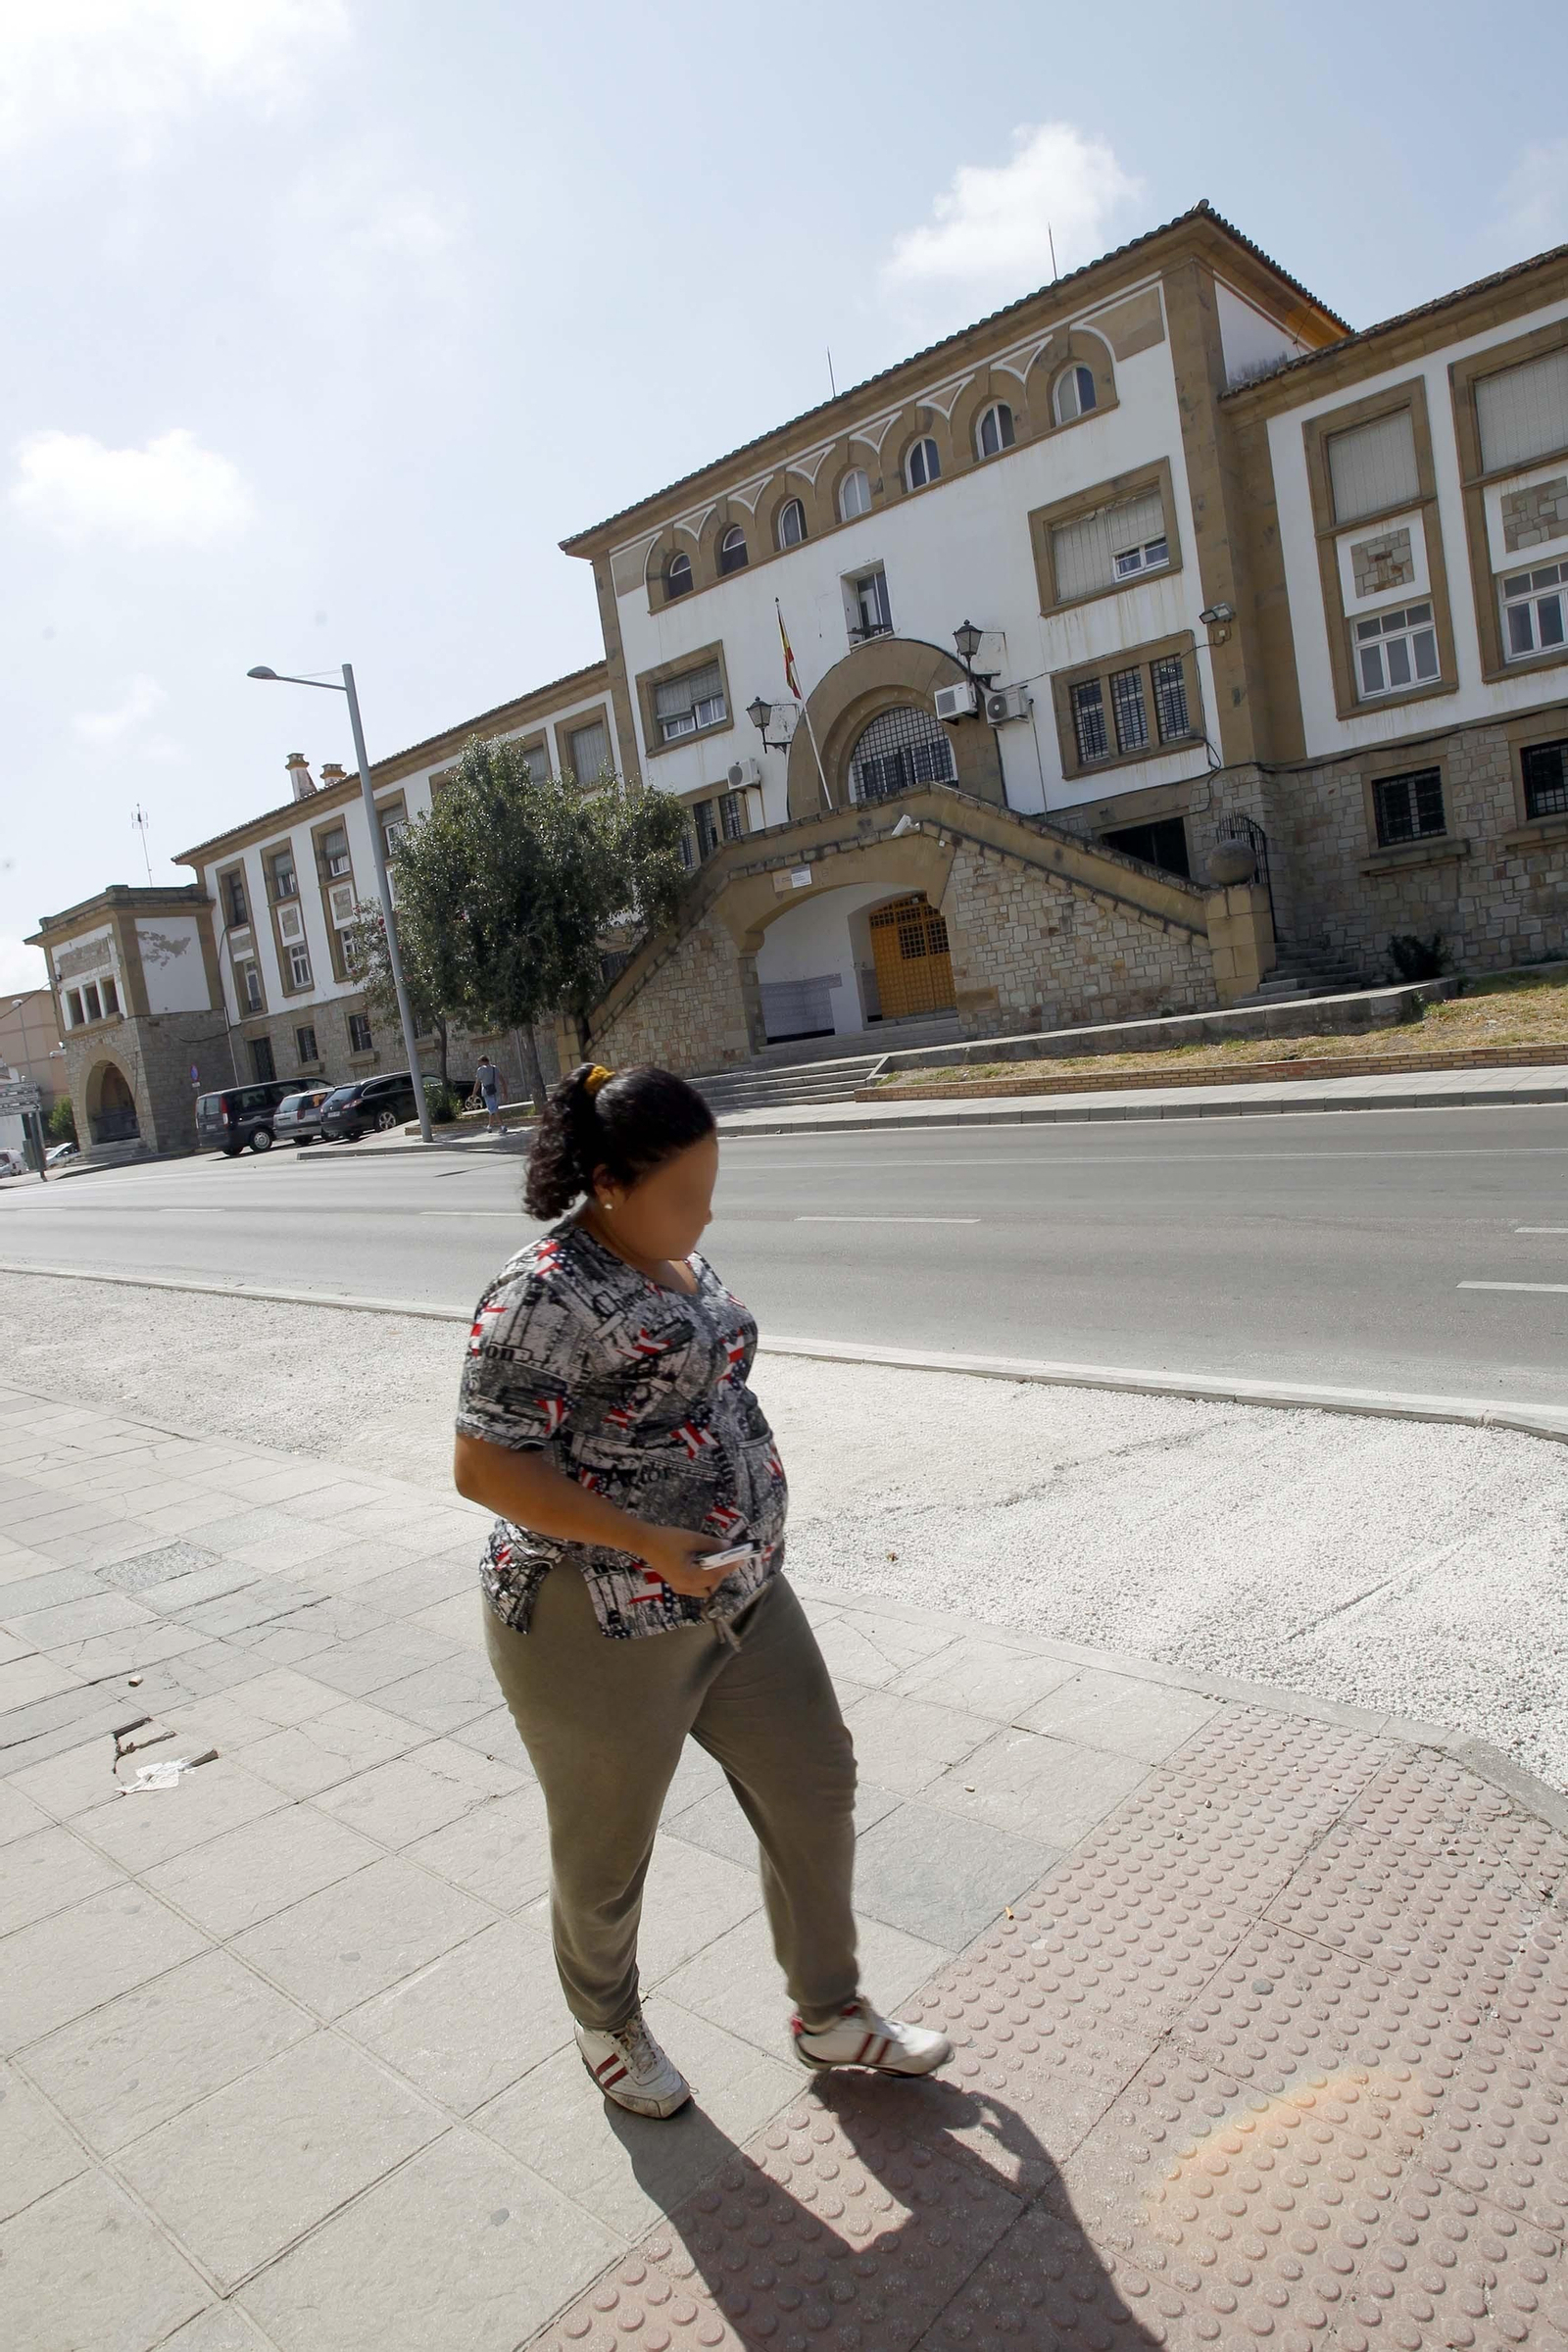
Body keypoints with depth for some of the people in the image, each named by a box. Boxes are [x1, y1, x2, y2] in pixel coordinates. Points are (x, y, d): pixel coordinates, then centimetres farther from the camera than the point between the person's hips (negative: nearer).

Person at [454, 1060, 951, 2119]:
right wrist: (649, 1543, -28)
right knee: (608, 1849, 16)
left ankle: (830, 2013, 39)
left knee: (816, 1792, 16)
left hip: (738, 1594, 8)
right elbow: (484, 1468, -23)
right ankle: (608, 2024, 45)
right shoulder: (546, 1295, -23)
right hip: (603, 1627, -8)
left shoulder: (677, 1258, 4)